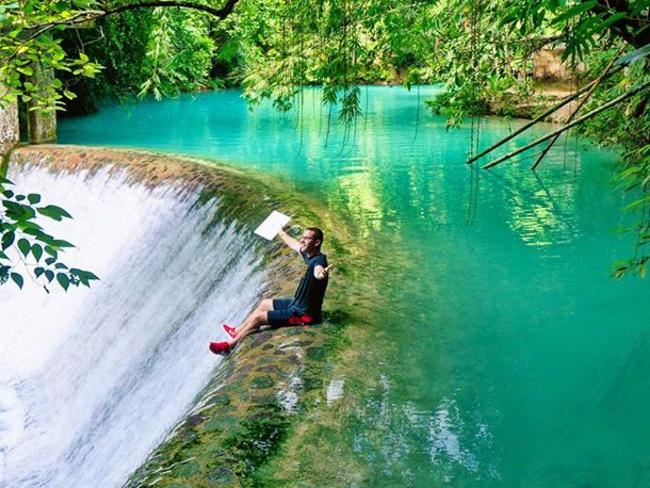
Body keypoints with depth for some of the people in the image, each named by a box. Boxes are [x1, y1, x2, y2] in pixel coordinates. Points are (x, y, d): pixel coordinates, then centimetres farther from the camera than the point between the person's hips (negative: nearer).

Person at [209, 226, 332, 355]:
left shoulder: (318, 261, -28)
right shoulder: (309, 254, 0)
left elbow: (318, 270, -55)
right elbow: (292, 242, 22)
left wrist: (321, 274, -79)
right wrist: (280, 232, 40)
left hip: (303, 314, -10)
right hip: (297, 303, 10)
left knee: (258, 317, -7)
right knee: (265, 303, 26)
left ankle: (228, 345, 10)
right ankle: (237, 331, 42)